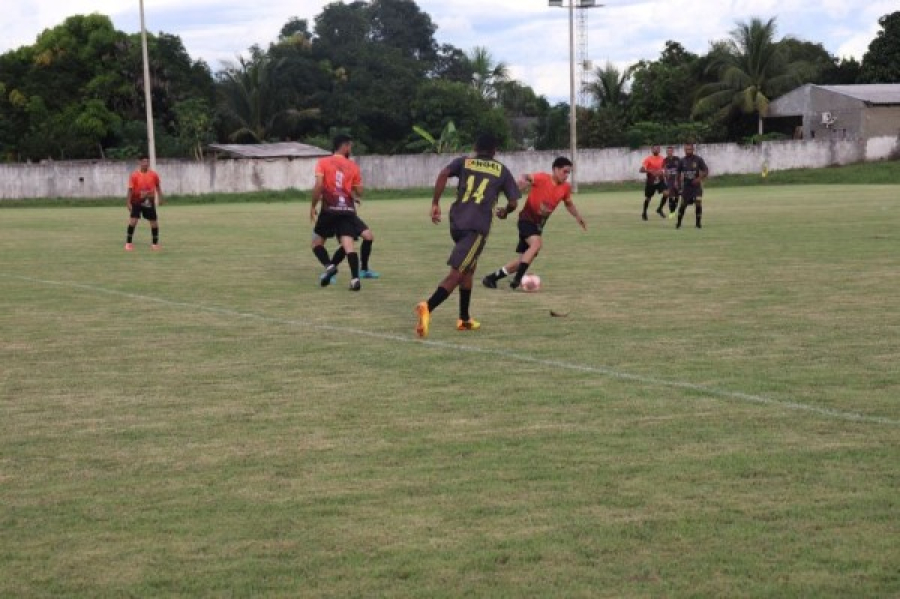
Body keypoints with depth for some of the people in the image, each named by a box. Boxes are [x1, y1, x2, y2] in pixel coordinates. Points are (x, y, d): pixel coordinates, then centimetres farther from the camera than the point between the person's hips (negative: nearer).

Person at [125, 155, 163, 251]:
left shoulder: (154, 175, -2)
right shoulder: (134, 175, -9)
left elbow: (158, 187, 10)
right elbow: (130, 190, -7)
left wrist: (160, 199, 3)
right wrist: (128, 203, -11)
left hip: (149, 202, 2)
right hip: (136, 202, -2)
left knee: (154, 223, 4)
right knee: (133, 221, -13)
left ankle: (155, 243, 19)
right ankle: (128, 243, -5)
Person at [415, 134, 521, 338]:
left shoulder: (464, 162, 16)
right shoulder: (502, 170, 14)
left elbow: (443, 174, -4)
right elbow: (513, 203, 13)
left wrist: (435, 203, -1)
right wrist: (504, 212, 35)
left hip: (457, 222, 4)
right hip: (478, 227, -4)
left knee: (468, 269, 24)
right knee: (456, 273, -11)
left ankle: (464, 319, 27)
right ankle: (428, 307, -35)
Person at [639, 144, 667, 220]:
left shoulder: (662, 159, 1)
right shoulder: (648, 159, -15)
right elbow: (641, 170, -22)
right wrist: (650, 171, -33)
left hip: (659, 180, 3)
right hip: (650, 181, -3)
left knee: (666, 193, -17)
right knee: (648, 198, 10)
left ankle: (660, 209, 2)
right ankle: (644, 213, 34)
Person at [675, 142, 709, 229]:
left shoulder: (698, 160, -7)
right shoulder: (682, 161, 0)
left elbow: (706, 172, -6)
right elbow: (679, 173, 13)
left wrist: (699, 178, -22)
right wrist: (679, 184, 7)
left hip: (696, 185, -2)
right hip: (686, 186, 2)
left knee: (698, 204, -12)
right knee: (683, 204, 3)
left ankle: (698, 223, 1)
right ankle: (679, 223, 20)